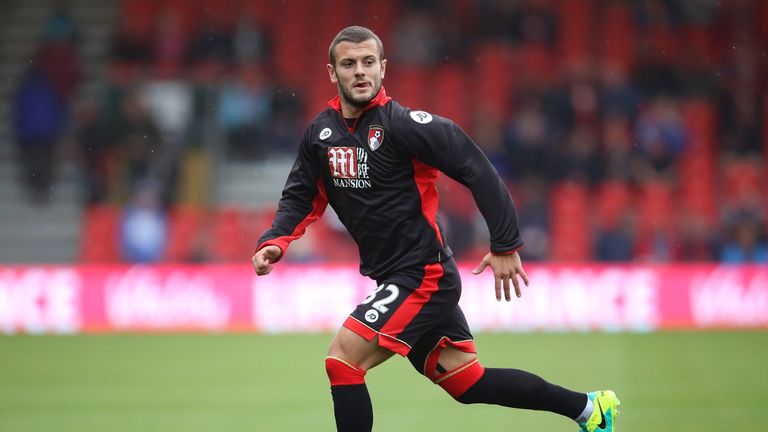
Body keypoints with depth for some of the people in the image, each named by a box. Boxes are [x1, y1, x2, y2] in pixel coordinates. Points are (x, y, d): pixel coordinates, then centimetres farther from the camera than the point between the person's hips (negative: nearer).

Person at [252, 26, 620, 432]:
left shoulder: (401, 123, -17)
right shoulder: (320, 132, 4)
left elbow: (477, 169, -17)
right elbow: (300, 197, 14)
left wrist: (505, 245, -18)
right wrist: (274, 242, -5)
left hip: (422, 275, -7)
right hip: (393, 277, 7)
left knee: (342, 358, -16)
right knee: (468, 382, 14)